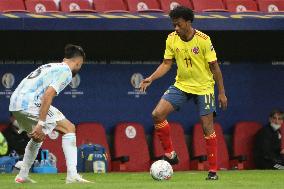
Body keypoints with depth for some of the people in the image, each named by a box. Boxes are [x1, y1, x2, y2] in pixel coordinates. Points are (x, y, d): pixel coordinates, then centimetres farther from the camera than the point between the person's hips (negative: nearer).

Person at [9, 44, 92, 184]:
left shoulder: (50, 67, 27)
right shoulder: (65, 72, -1)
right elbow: (48, 94, -16)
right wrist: (41, 123, -20)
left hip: (14, 104, 9)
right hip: (30, 103, -9)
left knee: (38, 137, 32)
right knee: (69, 128, -3)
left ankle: (22, 176, 35)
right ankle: (72, 176, -13)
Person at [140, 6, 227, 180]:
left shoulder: (203, 40, -16)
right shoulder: (171, 39, -4)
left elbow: (214, 67, -10)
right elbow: (167, 64, 4)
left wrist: (222, 93, -7)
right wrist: (151, 78, -11)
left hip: (203, 87, -4)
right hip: (181, 85, 4)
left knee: (208, 127, -6)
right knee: (157, 114, -12)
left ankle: (213, 170, 3)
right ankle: (170, 154, 1)